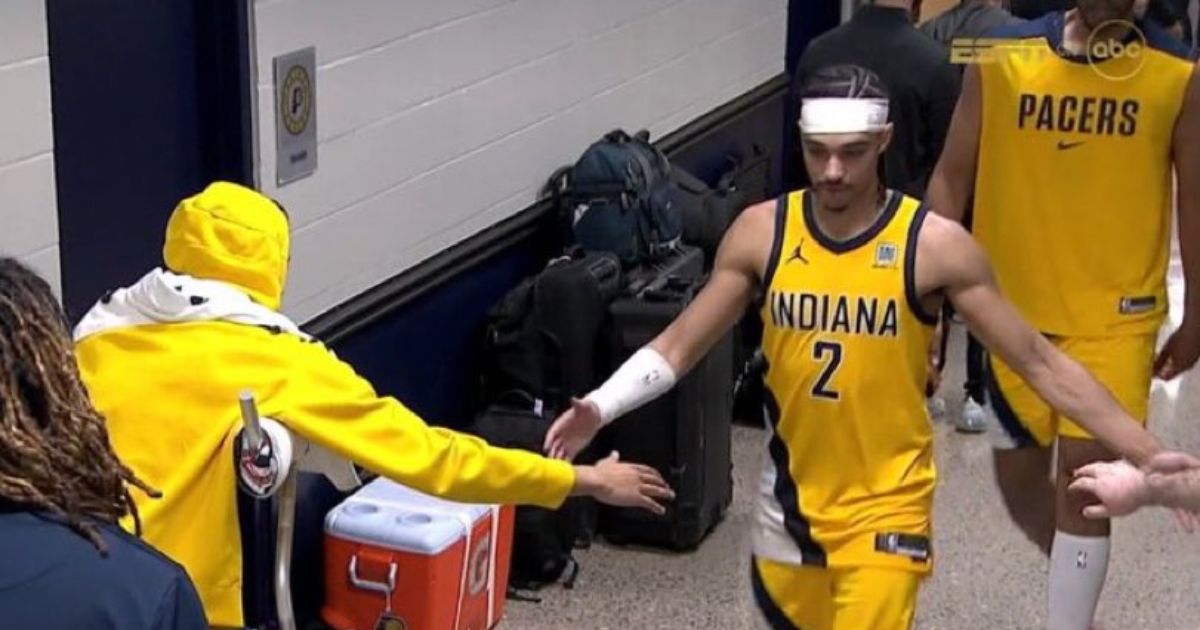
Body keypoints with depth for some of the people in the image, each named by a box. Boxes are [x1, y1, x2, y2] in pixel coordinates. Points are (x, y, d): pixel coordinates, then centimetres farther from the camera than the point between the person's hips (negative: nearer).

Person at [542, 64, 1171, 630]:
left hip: (885, 504, -3)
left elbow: (1040, 363, -9)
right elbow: (678, 345, -2)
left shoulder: (935, 245, -14)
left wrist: (1147, 453, -13)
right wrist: (598, 409, -18)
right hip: (790, 496, 4)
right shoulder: (760, 232, -7)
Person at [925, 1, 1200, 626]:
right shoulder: (1002, 58, -6)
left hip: (1115, 313, -2)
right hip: (1013, 307, 2)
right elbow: (952, 177, -2)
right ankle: (1077, 577, 43)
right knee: (1018, 475, 14)